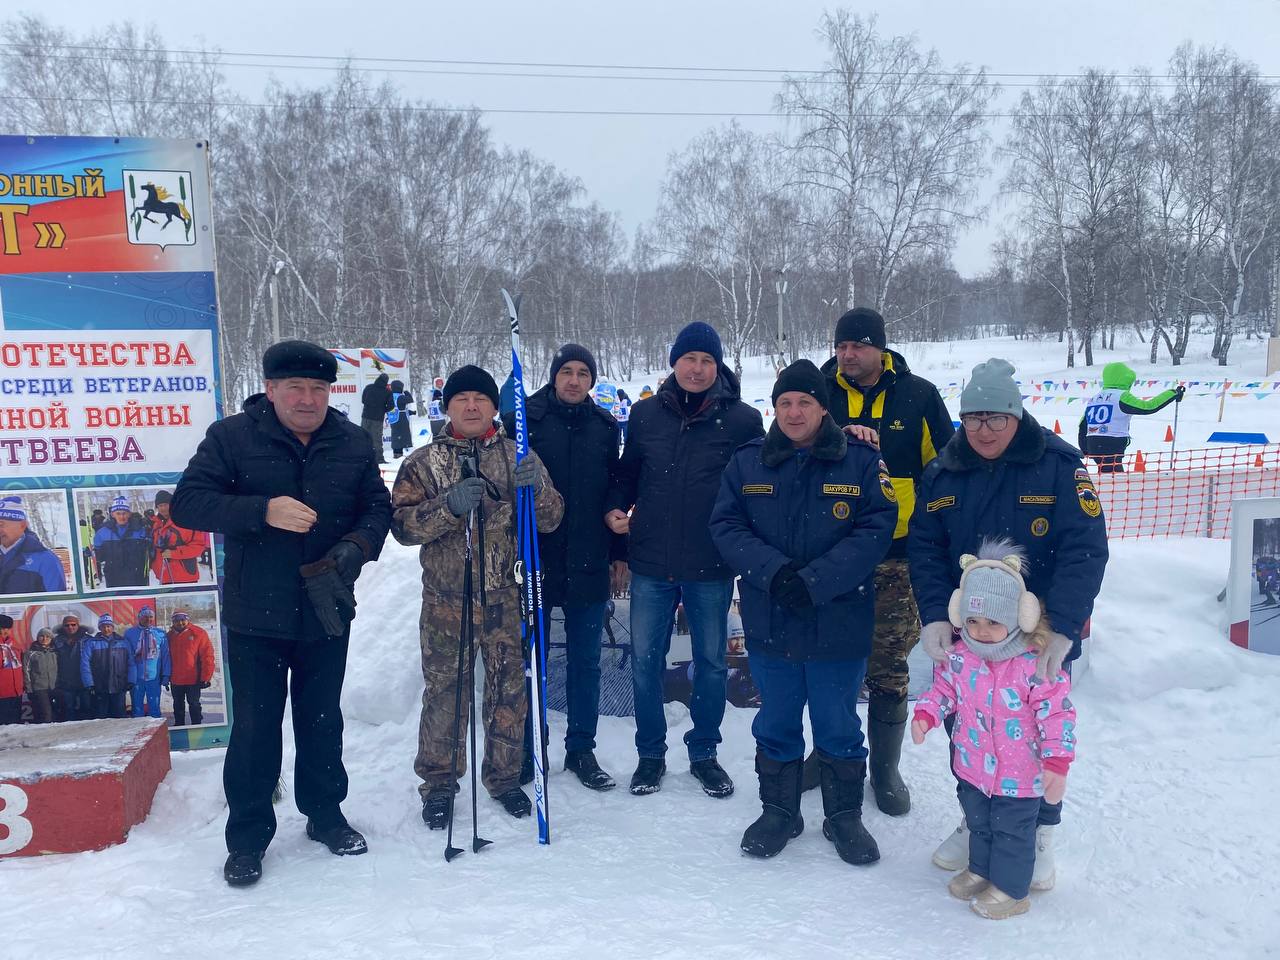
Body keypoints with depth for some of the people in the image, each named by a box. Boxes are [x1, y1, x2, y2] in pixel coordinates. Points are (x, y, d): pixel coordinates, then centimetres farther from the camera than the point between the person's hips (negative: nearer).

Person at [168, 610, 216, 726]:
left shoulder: (198, 633, -8)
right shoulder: (170, 636, 5)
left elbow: (207, 656, -10)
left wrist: (205, 677, -12)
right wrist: (166, 676, 8)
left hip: (193, 679, -4)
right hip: (175, 680, 4)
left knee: (194, 704, 5)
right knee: (178, 705, 16)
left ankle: (197, 726, 14)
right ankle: (179, 725, 28)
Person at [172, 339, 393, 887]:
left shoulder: (353, 444, 2)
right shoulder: (231, 437, -6)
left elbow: (377, 508, 5)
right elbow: (188, 503, -11)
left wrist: (353, 549, -16)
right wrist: (262, 511, -26)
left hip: (327, 612, 3)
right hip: (255, 616, -2)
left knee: (322, 721, 16)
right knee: (255, 727, 6)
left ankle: (325, 814, 35)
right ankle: (247, 837, 23)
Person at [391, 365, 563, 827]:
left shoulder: (518, 456, 6)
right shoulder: (423, 463, 5)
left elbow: (550, 519, 2)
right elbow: (403, 524, -4)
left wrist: (537, 487, -19)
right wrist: (449, 506, -21)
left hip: (507, 597, 1)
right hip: (446, 599, -1)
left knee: (509, 688, 9)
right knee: (445, 690, 5)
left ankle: (504, 776, 28)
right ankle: (438, 782, 23)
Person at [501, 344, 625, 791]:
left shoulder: (604, 426, 7)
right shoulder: (523, 418, -3)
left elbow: (614, 491, 12)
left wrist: (619, 553, 10)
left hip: (588, 564, 3)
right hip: (533, 559, -2)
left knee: (585, 659, 11)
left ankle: (581, 750, 24)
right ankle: (524, 749, 23)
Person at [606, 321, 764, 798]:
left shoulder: (743, 419, -4)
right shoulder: (645, 414, 2)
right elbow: (628, 471, 14)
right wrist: (615, 508, -3)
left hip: (711, 566, -1)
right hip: (651, 562, 2)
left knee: (710, 662, 12)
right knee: (645, 660, 9)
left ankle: (704, 752, 31)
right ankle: (650, 753, 28)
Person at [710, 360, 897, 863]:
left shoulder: (861, 461, -3)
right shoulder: (746, 462, 3)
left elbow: (876, 528, -10)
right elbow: (725, 525, -2)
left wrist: (814, 581, -20)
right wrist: (775, 572, -18)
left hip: (839, 624, -2)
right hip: (769, 623, 2)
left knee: (838, 726, 12)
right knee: (776, 723, 15)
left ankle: (844, 816, 32)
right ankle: (778, 811, 34)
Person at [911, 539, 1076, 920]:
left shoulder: (1034, 664, -24)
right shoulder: (959, 658, -10)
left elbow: (1057, 713, -19)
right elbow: (943, 689, 6)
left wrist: (1057, 763, -21)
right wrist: (925, 715, -12)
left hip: (1019, 774, -5)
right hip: (973, 765, 5)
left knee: (1012, 831, 13)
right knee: (978, 823, 25)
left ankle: (1010, 889, 33)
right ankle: (980, 869, 48)